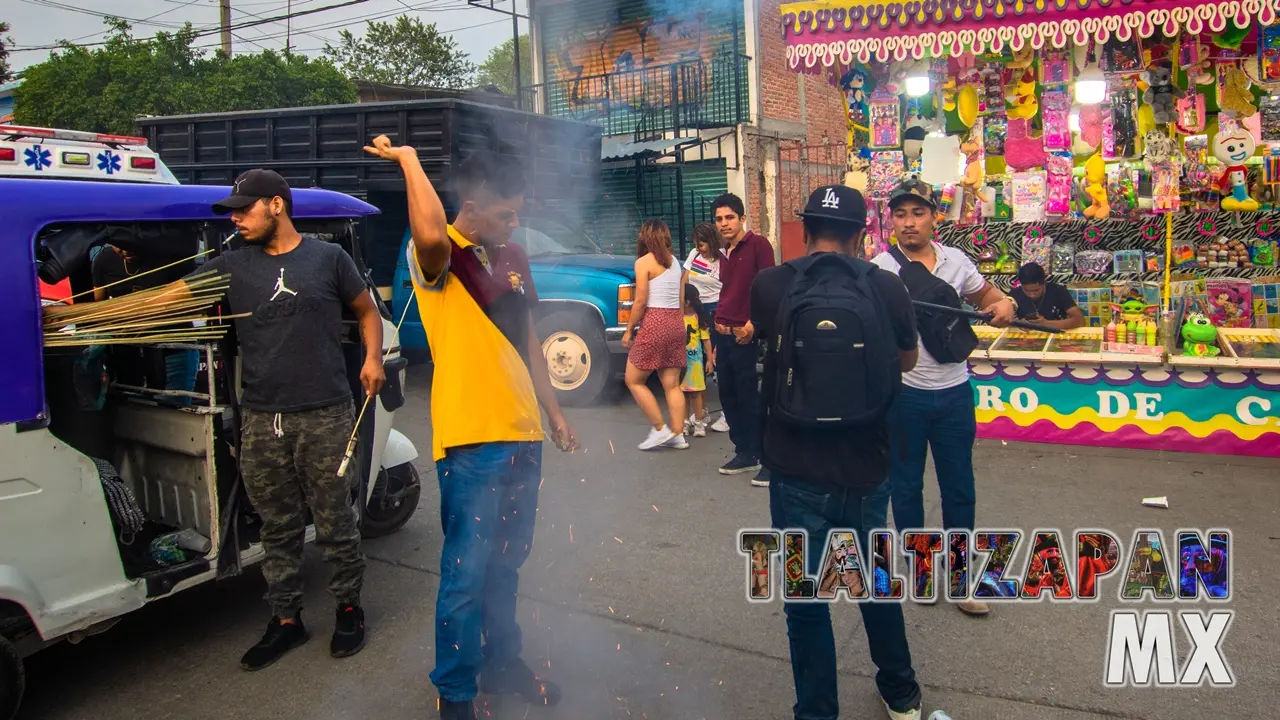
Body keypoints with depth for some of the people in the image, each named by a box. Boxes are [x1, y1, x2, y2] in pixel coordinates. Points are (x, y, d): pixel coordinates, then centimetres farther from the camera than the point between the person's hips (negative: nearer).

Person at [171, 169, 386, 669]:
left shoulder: (327, 257, 5)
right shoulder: (232, 266, 10)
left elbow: (367, 310, 13)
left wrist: (373, 358, -1)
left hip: (325, 416, -3)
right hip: (260, 421, 3)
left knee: (335, 522, 5)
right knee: (278, 527, 12)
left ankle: (349, 609, 23)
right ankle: (285, 620, 25)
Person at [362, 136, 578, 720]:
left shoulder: (512, 258, 12)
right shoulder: (438, 258, -11)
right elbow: (430, 236, -37)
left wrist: (554, 413, 19)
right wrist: (408, 159, -21)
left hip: (522, 433, 7)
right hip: (471, 438, -7)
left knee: (506, 564, 19)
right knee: (466, 572, 1)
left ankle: (501, 662, 37)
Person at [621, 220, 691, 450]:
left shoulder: (644, 262, -7)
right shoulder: (675, 262, 13)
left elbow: (640, 302, -12)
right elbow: (681, 300, 14)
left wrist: (628, 330, -4)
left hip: (654, 323, -7)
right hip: (676, 323, 7)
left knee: (634, 380, 4)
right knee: (672, 384, 8)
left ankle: (660, 429, 2)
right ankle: (678, 434, 7)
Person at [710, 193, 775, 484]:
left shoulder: (758, 244, -8)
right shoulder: (725, 253, 16)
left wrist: (754, 322, -21)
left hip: (744, 336, -8)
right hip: (722, 336, 8)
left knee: (750, 398, -5)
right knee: (728, 396, 12)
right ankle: (745, 453, 24)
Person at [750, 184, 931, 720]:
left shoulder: (769, 286, -9)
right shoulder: (887, 287, -5)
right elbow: (907, 361, 13)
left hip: (798, 470, -3)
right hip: (866, 466, 3)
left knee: (806, 598, 11)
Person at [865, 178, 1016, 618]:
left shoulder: (956, 261, 4)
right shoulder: (881, 269, -7)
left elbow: (984, 294, 17)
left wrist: (1004, 303, -5)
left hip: (954, 391, 3)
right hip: (904, 392, -3)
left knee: (959, 486, 11)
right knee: (905, 485, 10)